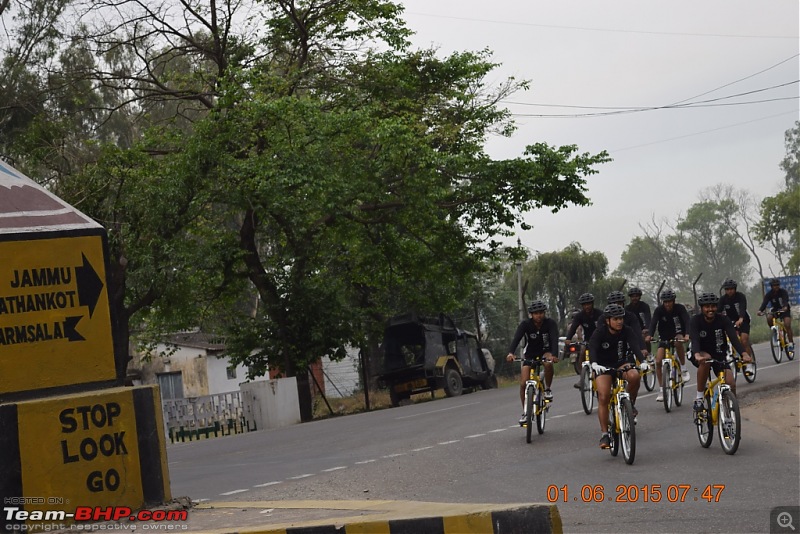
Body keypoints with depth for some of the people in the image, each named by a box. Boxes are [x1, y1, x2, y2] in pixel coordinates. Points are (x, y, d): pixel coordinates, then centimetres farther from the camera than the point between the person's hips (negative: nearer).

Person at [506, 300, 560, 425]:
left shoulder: (550, 323, -18)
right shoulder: (525, 324, -18)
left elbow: (554, 339, -33)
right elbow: (516, 338, -32)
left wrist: (554, 355, -52)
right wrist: (510, 353, -52)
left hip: (546, 351, -1)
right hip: (530, 354, 1)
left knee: (548, 363, -38)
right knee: (523, 383, -12)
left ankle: (547, 389, -13)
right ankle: (525, 412, 5)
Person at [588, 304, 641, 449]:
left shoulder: (627, 331, -12)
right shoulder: (599, 333, -18)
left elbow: (636, 346, -25)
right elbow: (592, 348, -33)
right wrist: (594, 364, -53)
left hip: (622, 364, 1)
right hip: (603, 367, -1)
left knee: (634, 376, -32)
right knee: (603, 397, -19)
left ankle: (630, 404, -5)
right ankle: (604, 434, -12)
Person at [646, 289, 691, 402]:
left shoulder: (680, 308, -17)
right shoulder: (659, 310, -14)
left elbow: (687, 321, -31)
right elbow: (653, 322, -28)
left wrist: (687, 334, -50)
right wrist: (649, 335, -47)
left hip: (678, 334, -2)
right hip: (664, 337, 2)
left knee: (678, 341, -38)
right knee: (658, 361, -13)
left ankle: (683, 368, -20)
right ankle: (661, 390, -1)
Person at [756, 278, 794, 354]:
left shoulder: (783, 292, -18)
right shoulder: (769, 294, -13)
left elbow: (785, 300, -36)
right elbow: (764, 303, -26)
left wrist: (785, 307, -59)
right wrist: (760, 310, -47)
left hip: (784, 310, -2)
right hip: (774, 310, 2)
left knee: (787, 325, -21)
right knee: (769, 318, -30)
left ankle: (791, 344, -13)